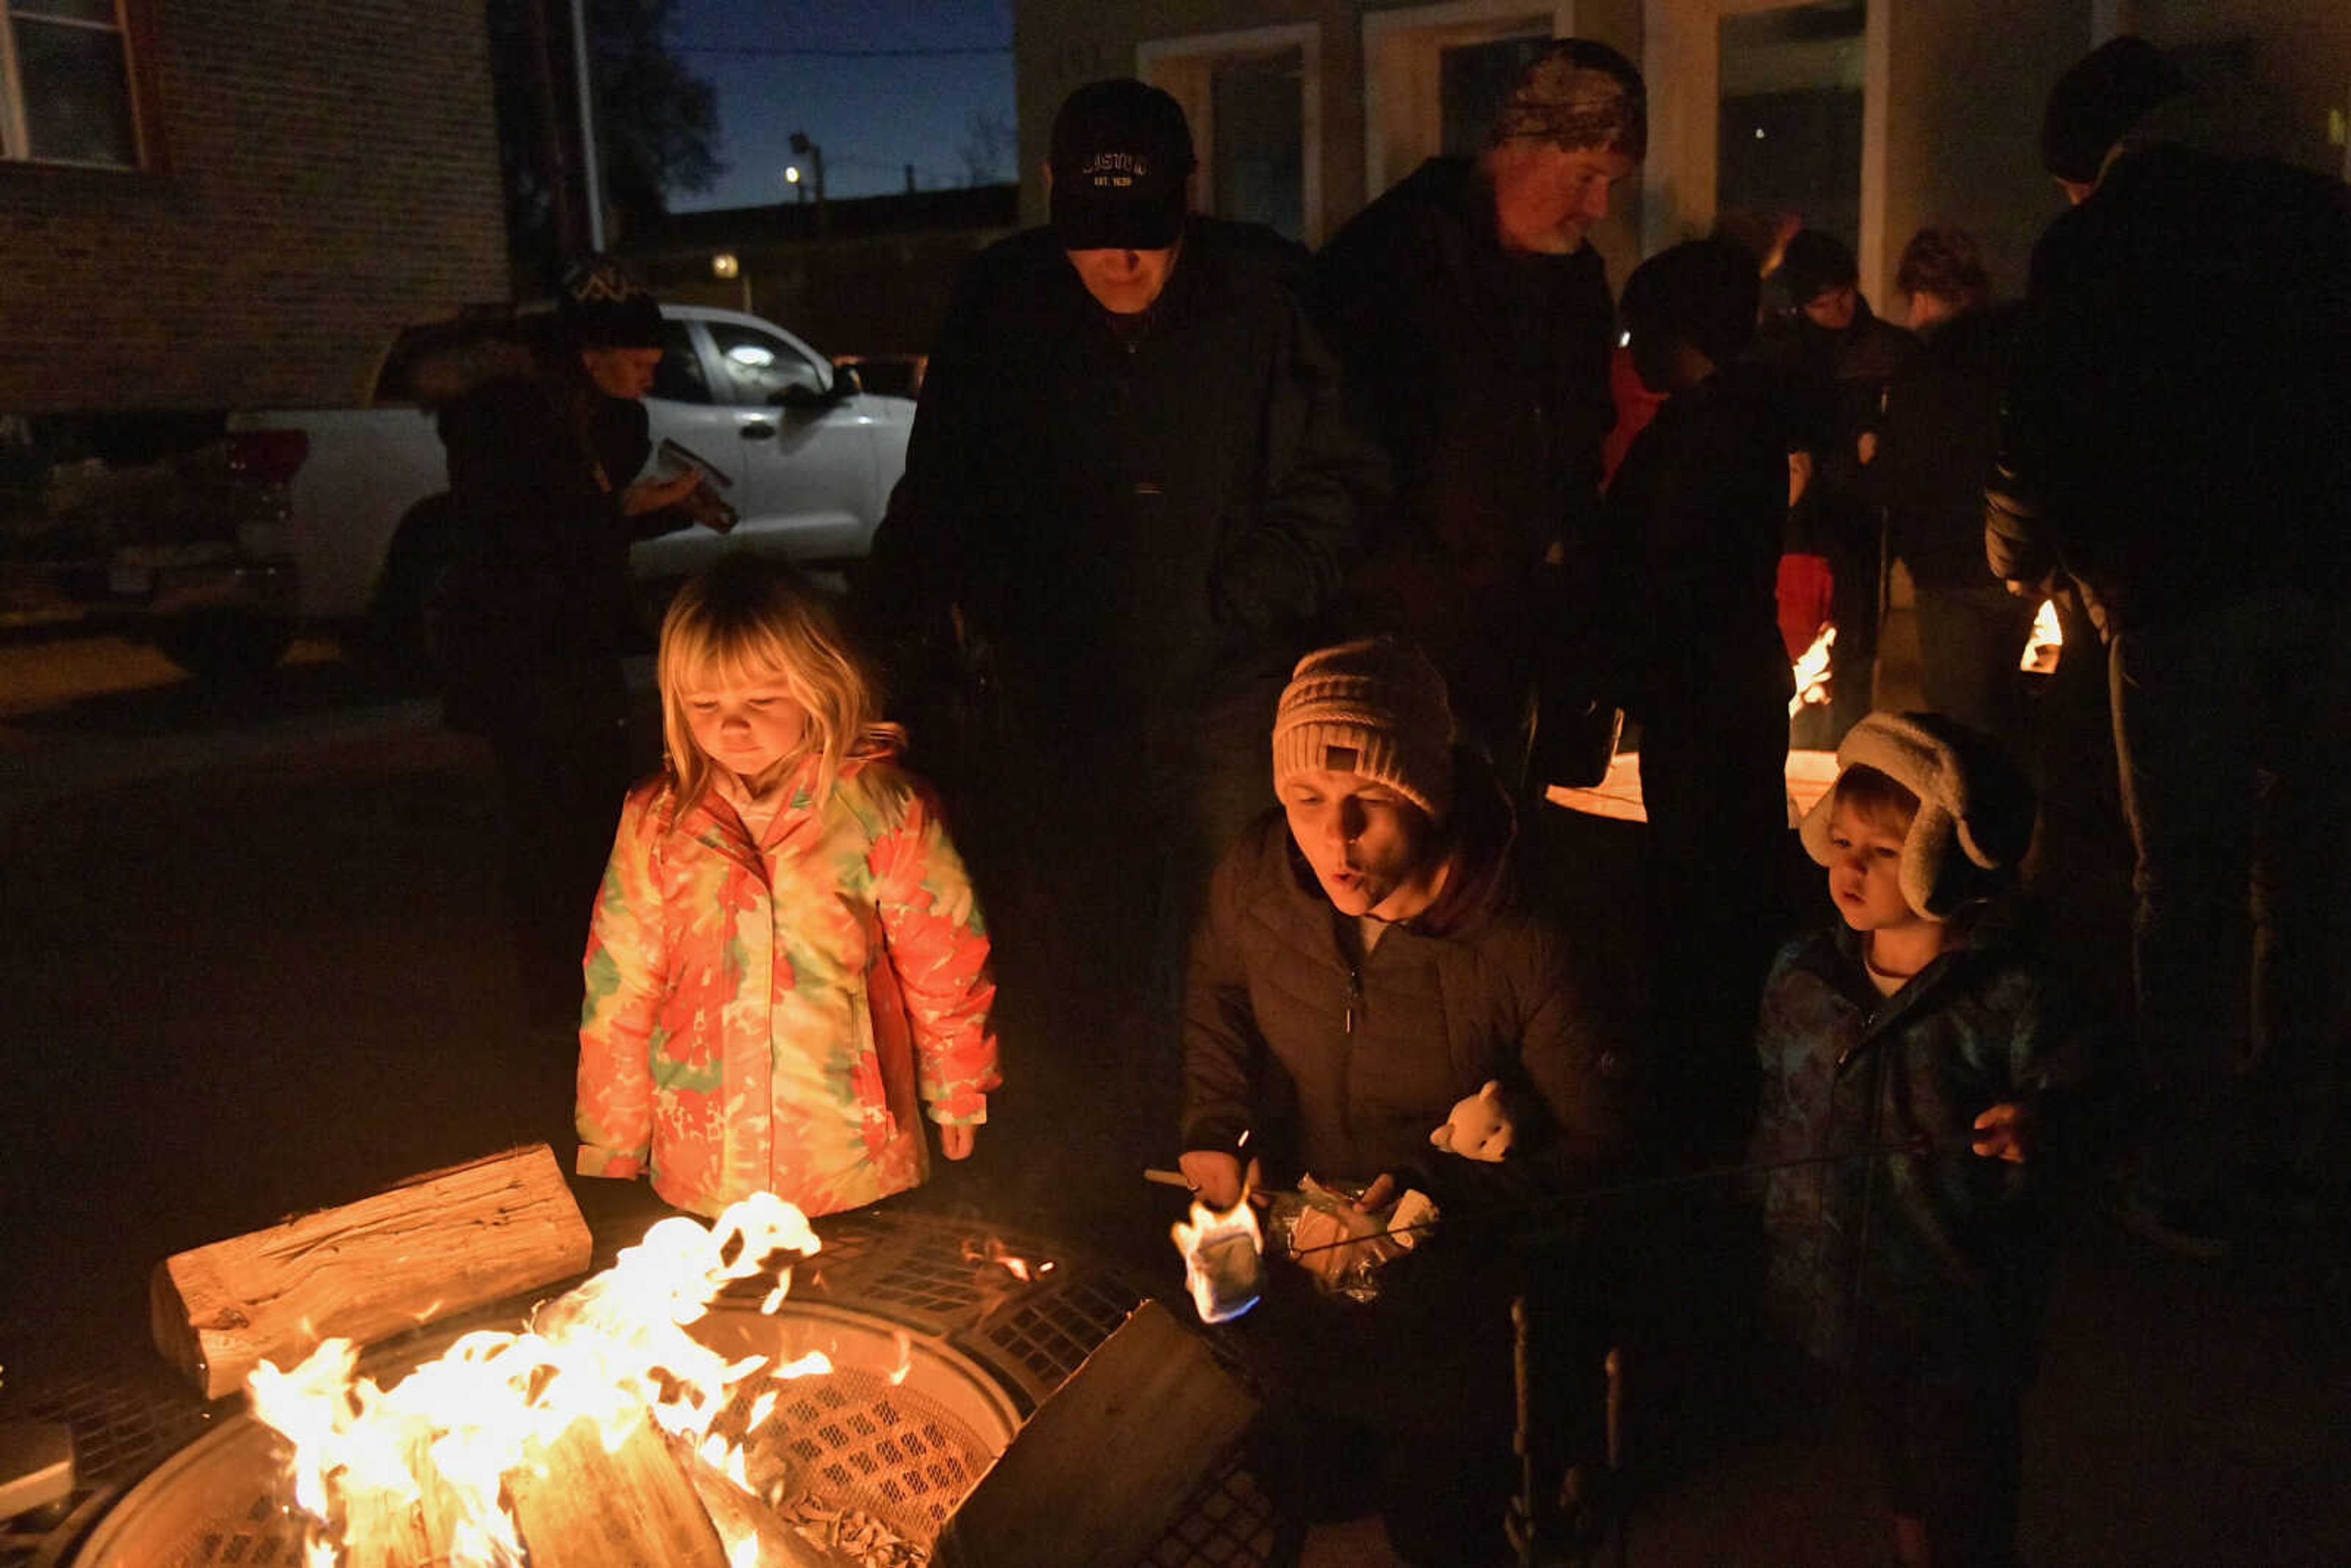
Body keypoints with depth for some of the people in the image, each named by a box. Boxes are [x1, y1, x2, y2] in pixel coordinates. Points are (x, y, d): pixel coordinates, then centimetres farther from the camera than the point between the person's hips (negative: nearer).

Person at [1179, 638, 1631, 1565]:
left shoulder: (1524, 947, -31)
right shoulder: (1252, 882, -19)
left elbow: (1597, 1143, -19)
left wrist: (1439, 1196, -31)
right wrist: (1215, 1126, -9)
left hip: (1454, 1305, -3)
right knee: (1303, 1492, 27)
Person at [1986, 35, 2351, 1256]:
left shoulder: (2085, 251, 2)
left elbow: (2046, 434, 1)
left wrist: (2028, 555, 19)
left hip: (2181, 591, -3)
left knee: (2187, 884, 1)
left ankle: (2193, 1183, 5)